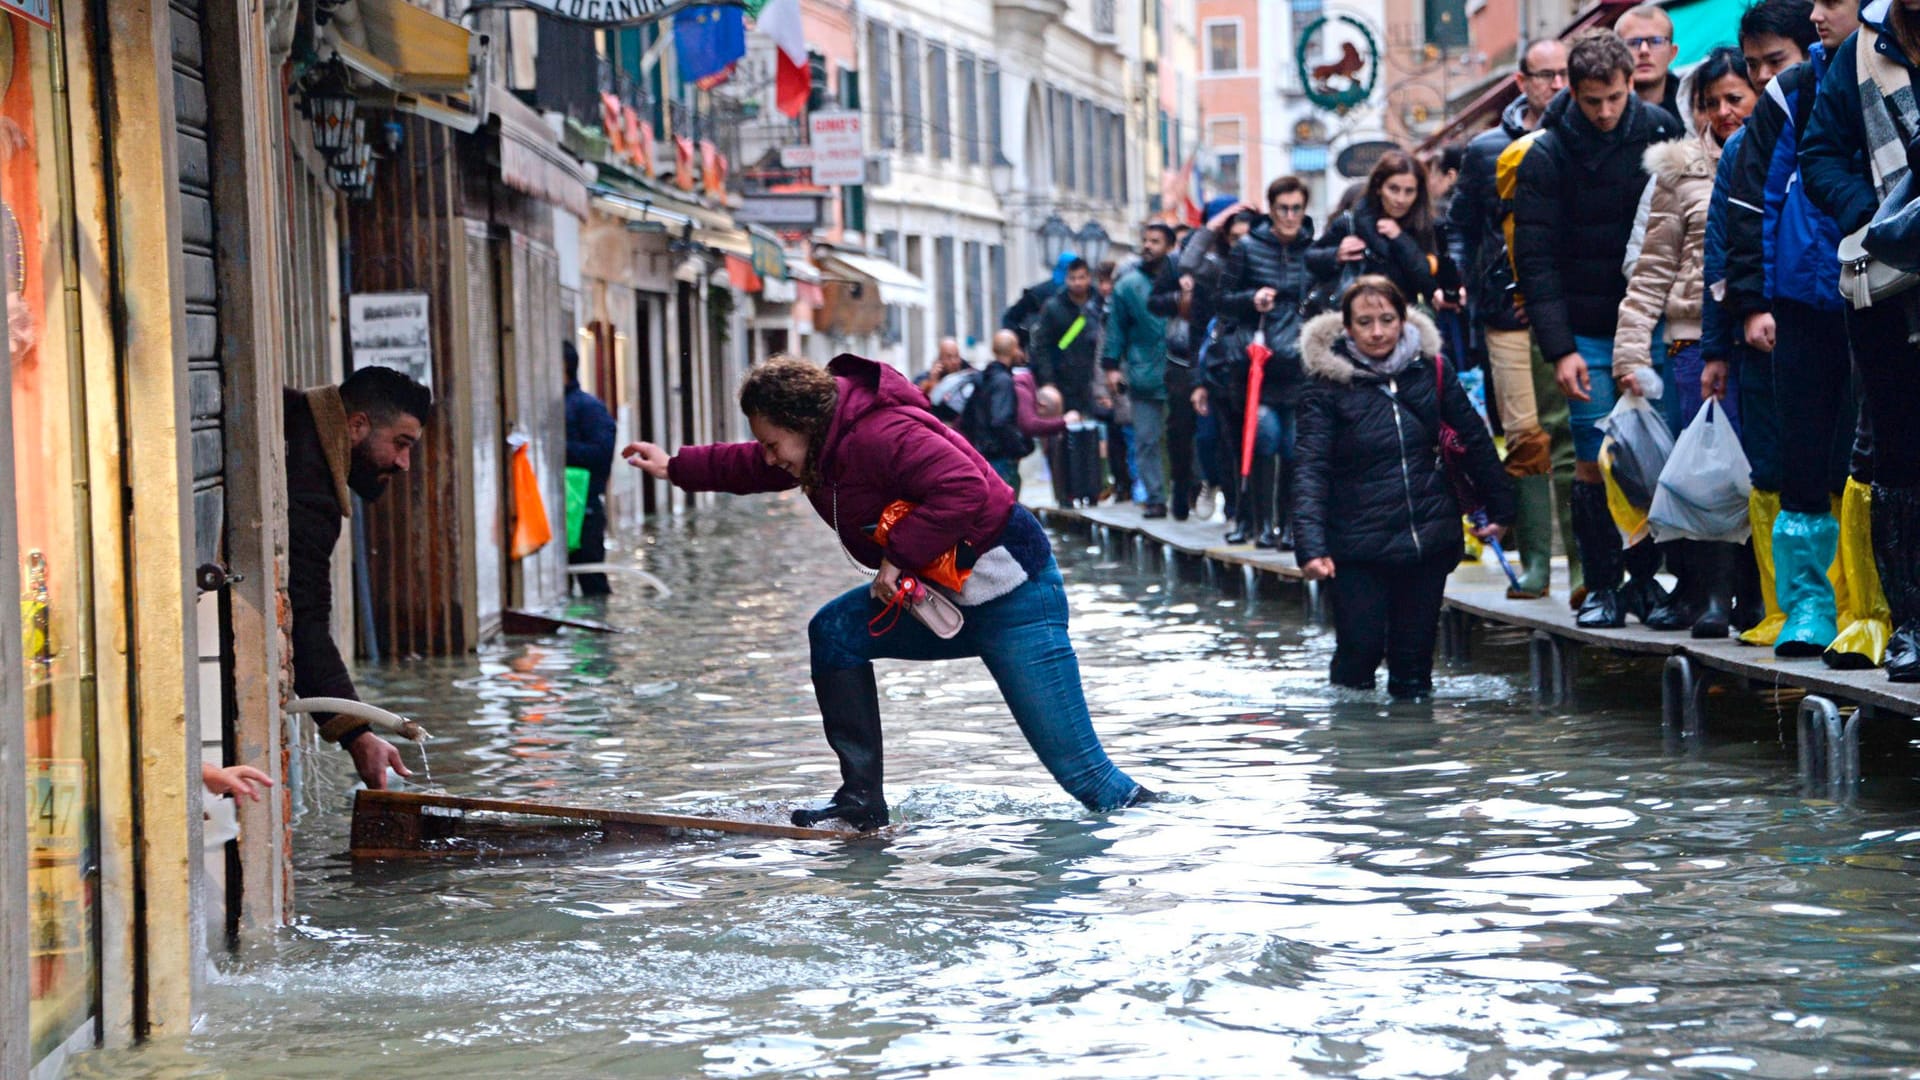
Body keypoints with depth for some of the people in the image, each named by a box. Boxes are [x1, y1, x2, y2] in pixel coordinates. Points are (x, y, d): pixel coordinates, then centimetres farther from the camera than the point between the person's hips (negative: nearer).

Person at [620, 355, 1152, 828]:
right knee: (834, 632, 1)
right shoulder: (826, 444, 8)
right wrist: (677, 468, 31)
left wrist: (899, 557, -27)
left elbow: (963, 489, -33)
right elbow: (752, 469, 27)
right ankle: (862, 800, 1)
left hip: (1013, 594, -10)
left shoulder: (881, 435, -23)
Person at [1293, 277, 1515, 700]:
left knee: (1415, 652, 6)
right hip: (1358, 545, -3)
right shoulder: (1327, 384, -7)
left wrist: (1500, 509, 16)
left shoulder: (1429, 369, 3)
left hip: (1429, 536, 3)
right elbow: (1311, 470, -13)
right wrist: (1311, 546, -25)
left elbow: (1476, 439, 13)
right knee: (1360, 650, -7)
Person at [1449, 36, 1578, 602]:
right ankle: (1534, 560, 2)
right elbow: (1460, 226, 18)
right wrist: (1473, 288, 6)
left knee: (1572, 435, -5)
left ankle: (1583, 558, -3)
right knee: (1523, 439, -2)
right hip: (1509, 313, 1)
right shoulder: (1487, 150, 10)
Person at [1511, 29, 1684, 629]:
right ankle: (1601, 585, 6)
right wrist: (1559, 348, -14)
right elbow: (1535, 258, -7)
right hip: (1587, 331, -1)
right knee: (1595, 461, -4)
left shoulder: (1660, 132, 0)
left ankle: (1645, 574, 11)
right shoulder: (1546, 156, -5)